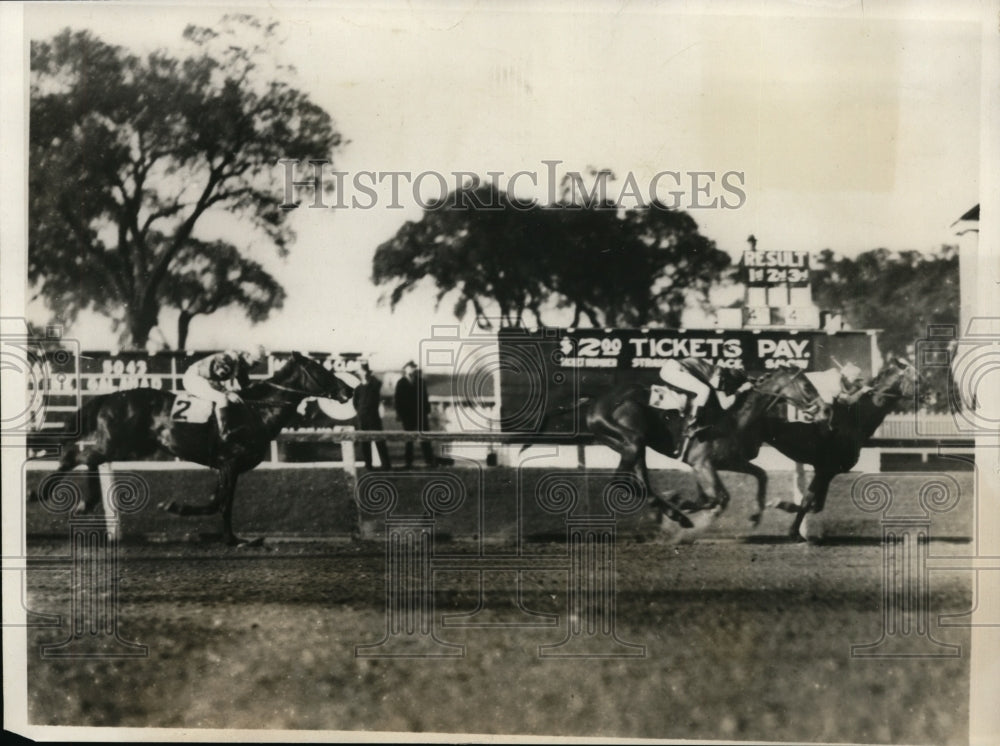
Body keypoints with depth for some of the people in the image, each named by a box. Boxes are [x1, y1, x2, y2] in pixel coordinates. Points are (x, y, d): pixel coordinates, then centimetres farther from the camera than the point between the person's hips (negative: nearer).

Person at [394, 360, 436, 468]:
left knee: (425, 438, 2)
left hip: (420, 414, 2)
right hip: (407, 416, -2)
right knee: (408, 439, 4)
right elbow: (397, 400, -1)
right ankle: (409, 462, 9)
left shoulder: (420, 381, 6)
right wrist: (400, 415, -6)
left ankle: (429, 460, 6)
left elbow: (425, 397, 9)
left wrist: (427, 411, 5)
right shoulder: (401, 383, -1)